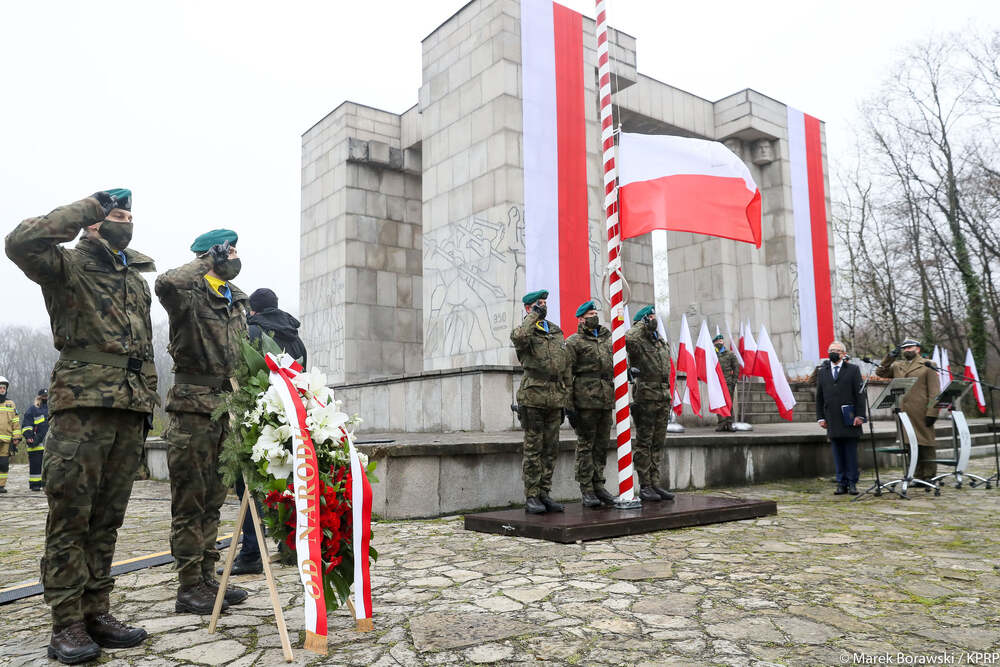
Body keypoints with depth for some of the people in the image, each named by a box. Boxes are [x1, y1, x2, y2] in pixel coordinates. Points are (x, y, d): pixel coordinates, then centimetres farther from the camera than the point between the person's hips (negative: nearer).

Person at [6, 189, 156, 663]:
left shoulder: (138, 282, 23)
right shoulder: (68, 267, 4)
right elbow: (21, 241, -17)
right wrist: (89, 206, -7)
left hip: (130, 413, 6)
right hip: (81, 407, -6)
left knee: (107, 520, 9)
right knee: (70, 518, -3)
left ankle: (96, 612, 16)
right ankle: (67, 624, 4)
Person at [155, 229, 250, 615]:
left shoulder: (237, 300, 17)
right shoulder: (191, 296, -7)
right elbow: (167, 284, -32)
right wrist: (207, 261, -15)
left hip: (226, 409, 8)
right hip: (193, 408, -8)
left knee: (213, 500, 13)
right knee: (190, 503, -2)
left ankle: (208, 579, 22)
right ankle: (189, 589, 6)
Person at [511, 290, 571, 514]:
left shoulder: (557, 332, 18)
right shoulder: (525, 329, -1)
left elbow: (566, 369, 20)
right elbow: (519, 337, -30)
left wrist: (565, 400, 16)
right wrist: (534, 315, -15)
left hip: (555, 401, 6)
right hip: (533, 397, -6)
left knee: (551, 449, 9)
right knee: (533, 448, -2)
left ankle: (544, 494, 18)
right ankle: (531, 497, 4)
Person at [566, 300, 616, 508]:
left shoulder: (607, 338, 18)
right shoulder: (574, 342, -1)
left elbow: (616, 364, 26)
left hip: (607, 399, 6)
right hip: (586, 399, -6)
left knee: (602, 444, 10)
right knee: (585, 444, -2)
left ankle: (598, 485, 19)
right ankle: (586, 489, 3)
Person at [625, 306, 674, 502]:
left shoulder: (662, 342, 19)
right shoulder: (638, 342, -5)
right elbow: (627, 338, -29)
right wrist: (643, 324, -15)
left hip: (663, 399, 8)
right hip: (646, 398, -7)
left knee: (658, 444, 10)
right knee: (643, 443, -2)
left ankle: (655, 484, 17)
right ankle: (644, 486, 3)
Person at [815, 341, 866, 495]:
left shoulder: (853, 370, 4)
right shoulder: (822, 371, 12)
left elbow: (860, 394, 0)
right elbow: (819, 397, 12)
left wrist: (860, 415, -8)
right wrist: (820, 417, 6)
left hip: (849, 419, -2)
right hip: (832, 421, 3)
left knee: (851, 452, 1)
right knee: (838, 453, 5)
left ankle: (852, 483, 9)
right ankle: (841, 483, 10)